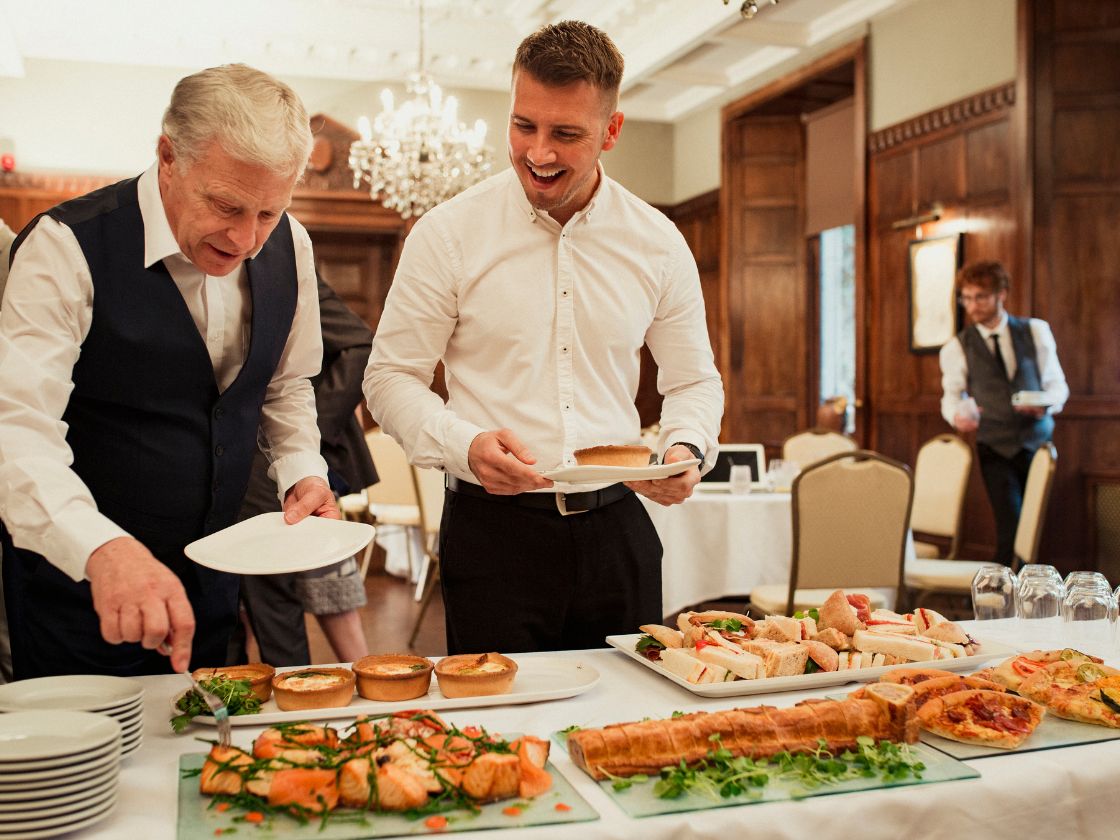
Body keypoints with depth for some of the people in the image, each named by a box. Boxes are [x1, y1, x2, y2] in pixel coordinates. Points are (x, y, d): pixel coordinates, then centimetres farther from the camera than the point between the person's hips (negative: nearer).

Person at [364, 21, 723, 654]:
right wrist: (464, 446, -18)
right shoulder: (448, 233, -4)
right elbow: (391, 377, 0)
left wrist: (685, 449, -9)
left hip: (616, 528, 3)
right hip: (492, 527, -2)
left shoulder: (658, 244, 3)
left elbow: (695, 381, 12)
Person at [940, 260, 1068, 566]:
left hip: (1038, 440, 2)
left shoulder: (1037, 331, 5)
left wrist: (1047, 404, -16)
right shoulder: (957, 347, 1)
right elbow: (952, 396, 0)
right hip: (995, 448, -2)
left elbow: (1057, 383, 7)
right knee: (1010, 527, -10)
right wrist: (958, 415, -24)